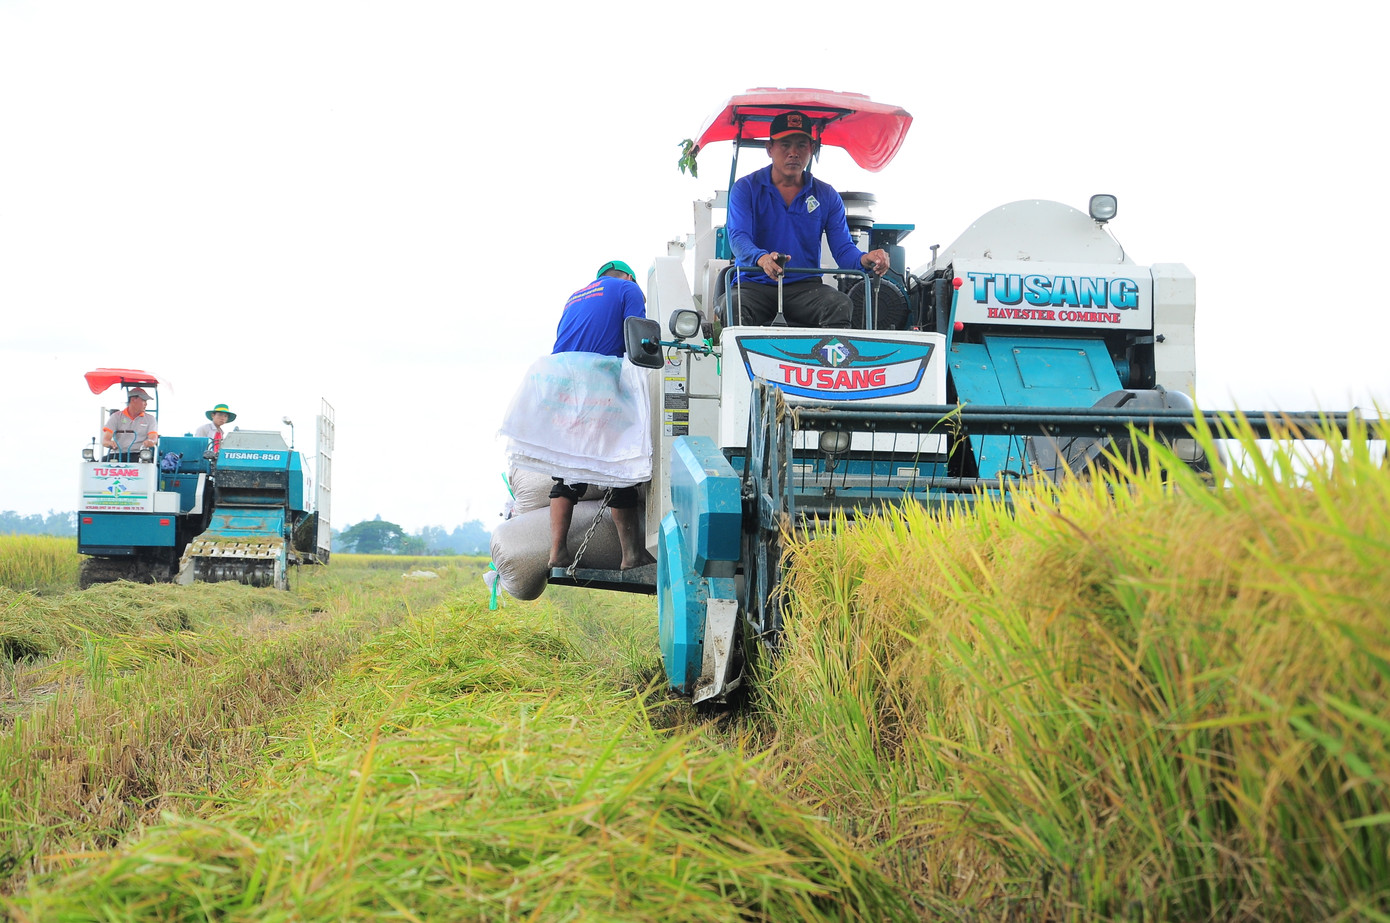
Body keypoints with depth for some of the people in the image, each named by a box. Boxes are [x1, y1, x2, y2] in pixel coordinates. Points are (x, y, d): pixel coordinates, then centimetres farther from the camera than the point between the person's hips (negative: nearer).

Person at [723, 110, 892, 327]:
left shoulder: (827, 196, 12)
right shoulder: (746, 188, 4)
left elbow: (843, 248, 4)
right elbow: (738, 237, -12)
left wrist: (866, 260, -22)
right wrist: (762, 259, -36)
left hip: (805, 286, 2)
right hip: (754, 284, -2)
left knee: (841, 305, -29)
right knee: (733, 307, -35)